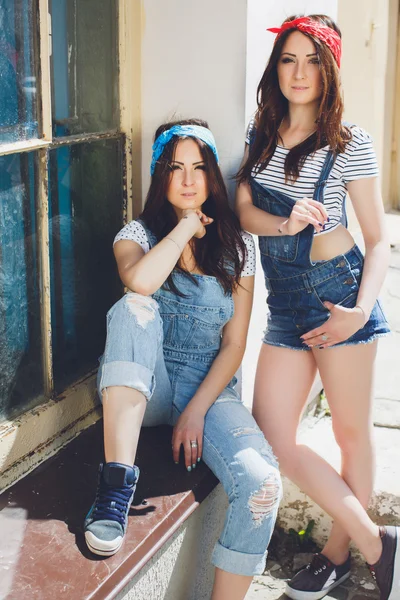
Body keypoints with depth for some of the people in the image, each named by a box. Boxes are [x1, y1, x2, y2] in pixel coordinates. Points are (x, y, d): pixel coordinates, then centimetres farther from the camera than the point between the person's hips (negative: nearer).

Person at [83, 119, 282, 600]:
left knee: (260, 483, -29)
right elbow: (139, 281, -24)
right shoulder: (139, 234, 4)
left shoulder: (237, 246, 6)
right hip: (145, 388, 0)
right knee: (133, 309, -33)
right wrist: (187, 225, -11)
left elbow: (234, 344, 1)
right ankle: (116, 483, -38)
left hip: (210, 387, 1)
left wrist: (197, 410, -11)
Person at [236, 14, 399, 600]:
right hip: (284, 302, 5)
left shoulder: (350, 143, -4)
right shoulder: (260, 132, 10)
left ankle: (339, 552, 27)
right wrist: (285, 224, -19)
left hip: (337, 289, -5)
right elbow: (243, 209, 3)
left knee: (351, 431, 6)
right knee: (273, 439, 0)